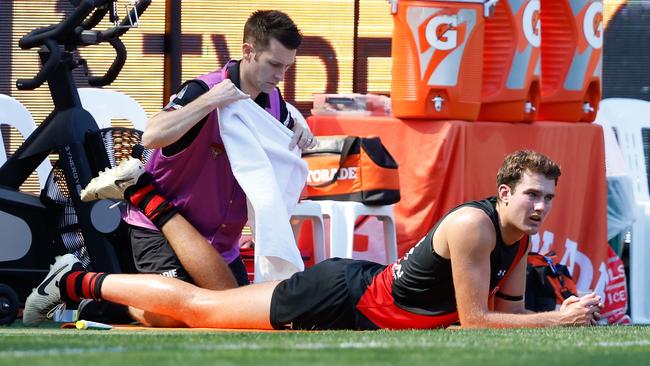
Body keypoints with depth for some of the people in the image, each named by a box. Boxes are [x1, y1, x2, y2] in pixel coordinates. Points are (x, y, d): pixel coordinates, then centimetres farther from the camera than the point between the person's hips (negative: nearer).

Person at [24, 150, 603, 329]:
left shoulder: (521, 240, 0)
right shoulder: (473, 225, -27)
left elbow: (508, 311, 6)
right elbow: (474, 320, -28)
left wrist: (562, 316, -13)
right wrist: (558, 321, -28)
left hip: (366, 296, 7)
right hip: (342, 299, -7)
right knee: (198, 307, 4)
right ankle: (78, 282, 17)